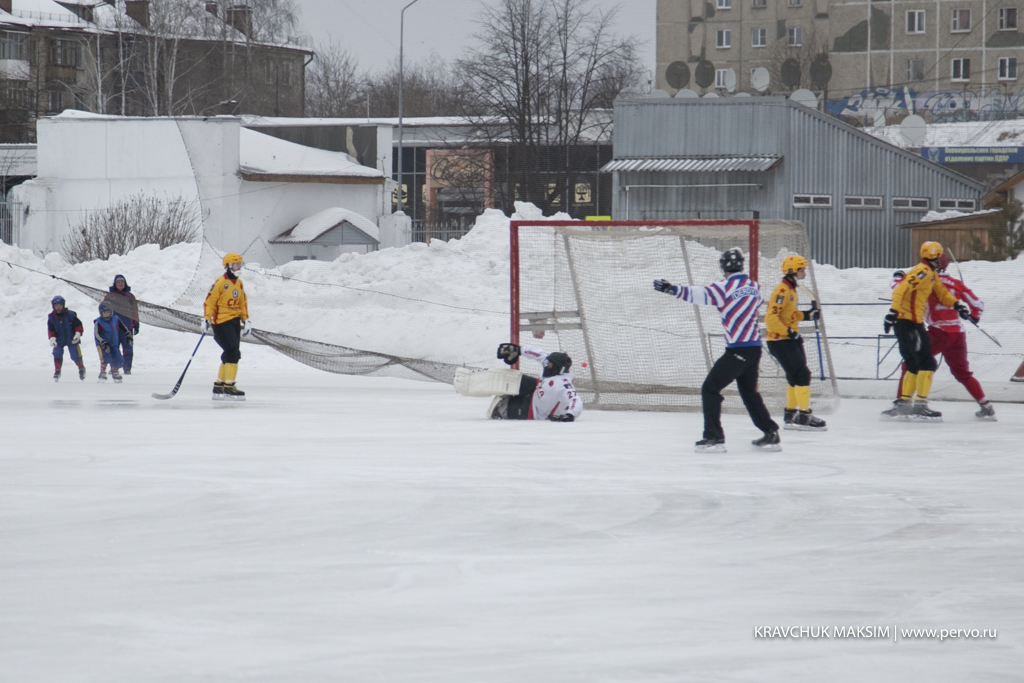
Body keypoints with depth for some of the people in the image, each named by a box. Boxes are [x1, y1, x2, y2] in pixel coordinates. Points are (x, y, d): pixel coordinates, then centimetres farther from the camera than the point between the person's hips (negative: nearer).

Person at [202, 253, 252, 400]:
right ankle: (229, 387, -13)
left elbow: (242, 303, 20)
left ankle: (219, 386, 20)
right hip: (222, 323, -9)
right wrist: (207, 320, -18)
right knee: (233, 354, -15)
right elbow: (210, 302, -12)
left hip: (235, 322, 9)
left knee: (229, 356, 11)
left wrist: (246, 320, 15)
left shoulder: (239, 283, 13)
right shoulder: (220, 283, -12)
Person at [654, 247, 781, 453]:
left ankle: (714, 438, -9)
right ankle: (771, 435, 24)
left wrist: (673, 289, -32)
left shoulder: (726, 287, -10)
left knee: (710, 388, -3)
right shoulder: (754, 287, 11)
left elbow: (701, 295, -24)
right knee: (749, 392, 23)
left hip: (737, 349, -8)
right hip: (755, 347, 8)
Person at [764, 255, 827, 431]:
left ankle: (790, 416, 23)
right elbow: (771, 317, -24)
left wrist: (808, 315, 11)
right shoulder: (782, 291, -18)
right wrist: (789, 332, -26)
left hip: (789, 339, 11)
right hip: (780, 341, -11)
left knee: (796, 377, 14)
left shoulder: (791, 290, 14)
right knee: (802, 374, -13)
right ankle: (804, 417, -12)